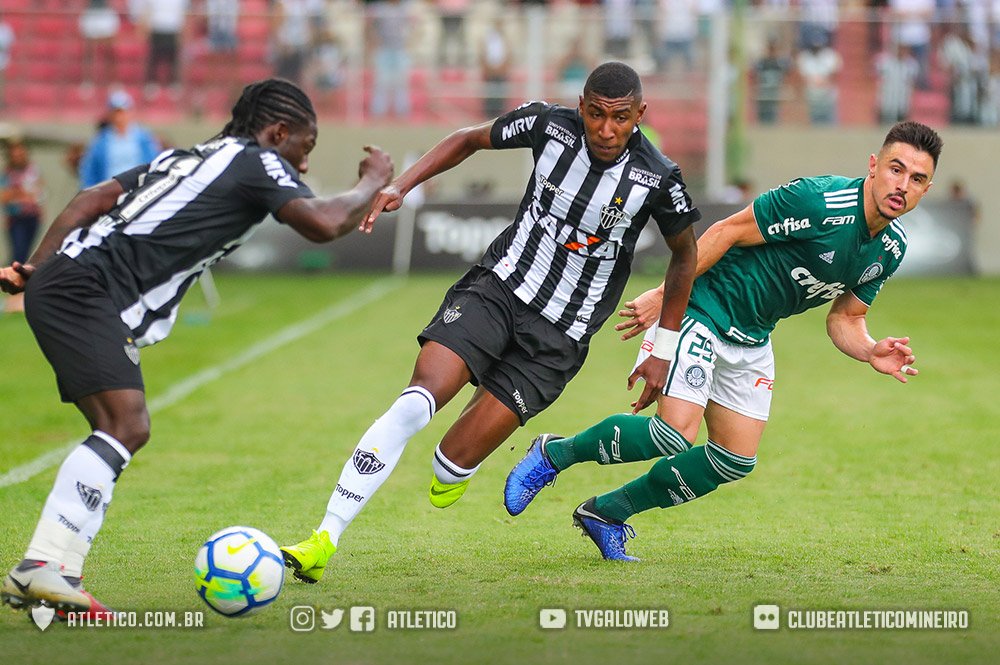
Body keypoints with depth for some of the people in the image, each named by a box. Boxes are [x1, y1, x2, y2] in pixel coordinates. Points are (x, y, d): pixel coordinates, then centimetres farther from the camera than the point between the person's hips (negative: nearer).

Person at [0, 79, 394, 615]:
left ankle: (46, 573, 4)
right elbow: (323, 224, -13)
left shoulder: (188, 158, 26)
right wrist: (372, 183, 5)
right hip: (87, 293, -10)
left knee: (125, 432, 9)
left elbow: (94, 198, 19)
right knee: (124, 425, -20)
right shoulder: (257, 162, 0)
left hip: (58, 283, 10)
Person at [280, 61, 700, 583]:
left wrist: (663, 349, 7)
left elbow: (685, 253, 6)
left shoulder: (657, 178, -12)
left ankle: (449, 474, 29)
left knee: (458, 458, -12)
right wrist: (401, 185, -2)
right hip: (498, 286, 1)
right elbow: (470, 139, 11)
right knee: (418, 399, -22)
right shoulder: (550, 125, -8)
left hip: (559, 334, -1)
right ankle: (323, 542, -21)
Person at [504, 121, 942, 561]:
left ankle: (606, 513, 20)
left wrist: (871, 352, -13)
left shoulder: (890, 249, -1)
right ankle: (554, 453, 2)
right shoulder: (819, 200, -25)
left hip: (753, 340, 8)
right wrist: (664, 295, -18)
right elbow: (726, 232, -19)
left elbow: (844, 318, 9)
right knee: (675, 434, -22)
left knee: (736, 459, 5)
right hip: (702, 309, -8)